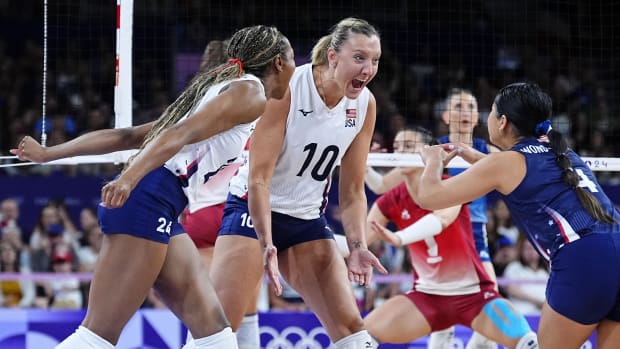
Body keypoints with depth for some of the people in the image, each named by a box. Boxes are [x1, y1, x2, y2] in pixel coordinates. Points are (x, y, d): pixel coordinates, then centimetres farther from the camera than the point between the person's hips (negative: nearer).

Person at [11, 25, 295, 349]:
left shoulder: (221, 90, 27)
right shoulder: (250, 91, 0)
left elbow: (129, 135, 23)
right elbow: (179, 134, -17)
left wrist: (48, 153, 19)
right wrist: (128, 179, -30)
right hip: (149, 200, -10)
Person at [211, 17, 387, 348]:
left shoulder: (364, 104, -4)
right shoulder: (286, 89, -20)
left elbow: (352, 190, 4)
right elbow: (258, 178, -22)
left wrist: (357, 246, -10)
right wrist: (266, 244, -31)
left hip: (307, 220, 6)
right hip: (253, 211, -6)